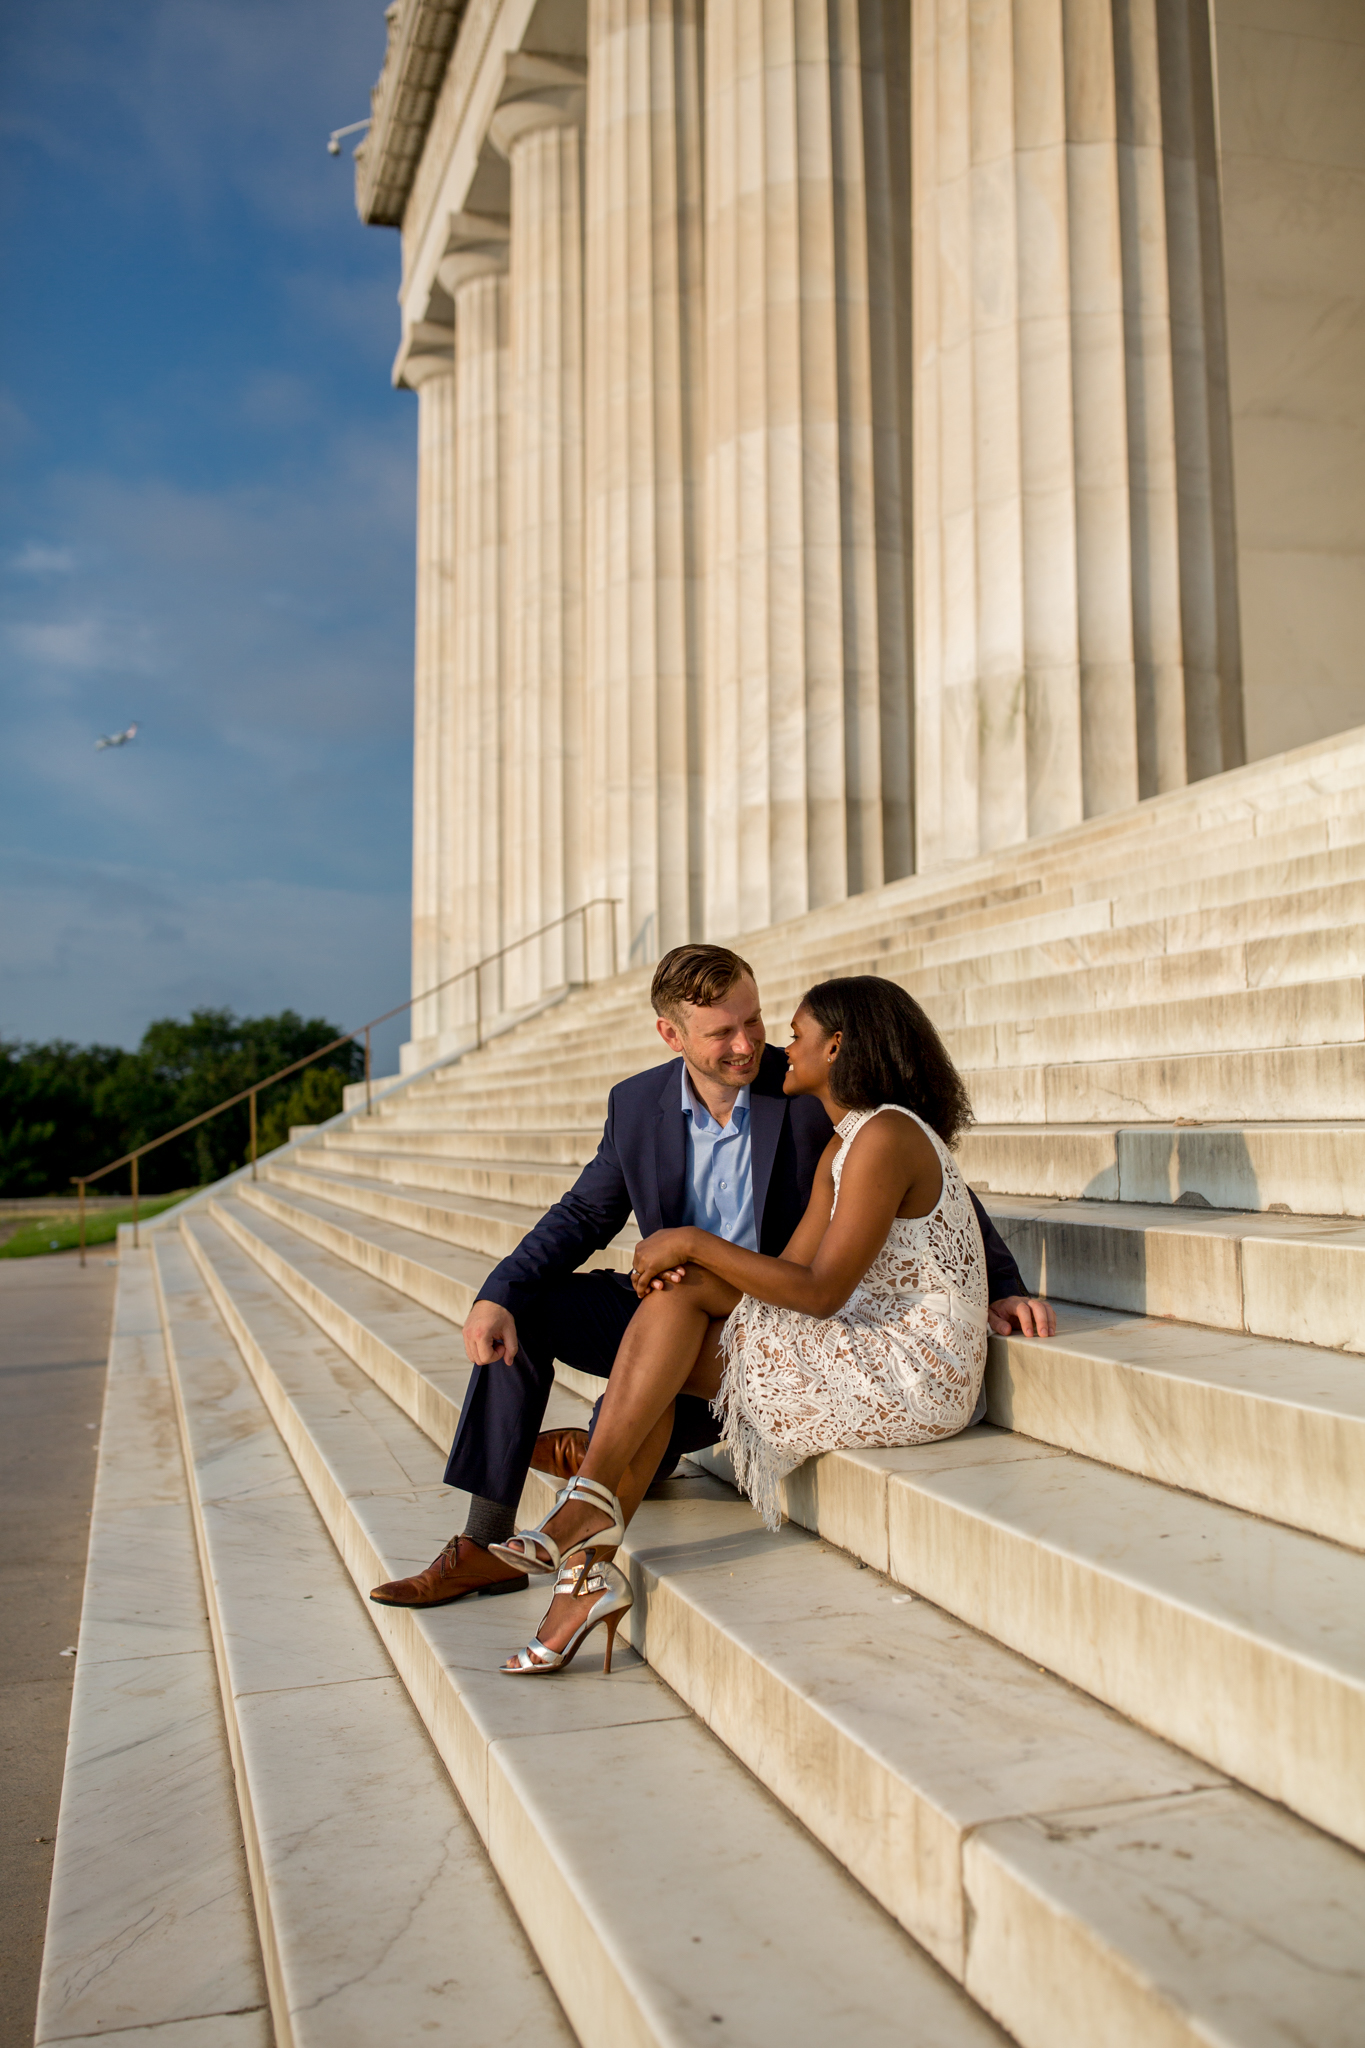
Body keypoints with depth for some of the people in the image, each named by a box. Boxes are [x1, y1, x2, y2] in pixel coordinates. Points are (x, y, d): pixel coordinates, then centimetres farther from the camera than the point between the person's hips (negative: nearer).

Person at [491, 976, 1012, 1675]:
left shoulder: (885, 1138, -17)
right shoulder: (839, 1150, 14)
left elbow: (820, 1291, -22)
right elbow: (792, 1269, 7)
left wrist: (695, 1244, -17)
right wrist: (689, 1265, -11)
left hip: (912, 1376, -9)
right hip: (866, 1359, 9)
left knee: (679, 1295, -14)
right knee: (667, 1325, -4)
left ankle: (590, 1498, -11)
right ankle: (589, 1563, -9)